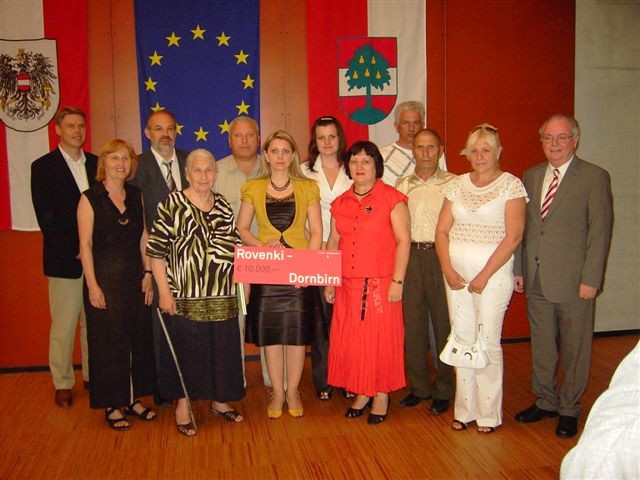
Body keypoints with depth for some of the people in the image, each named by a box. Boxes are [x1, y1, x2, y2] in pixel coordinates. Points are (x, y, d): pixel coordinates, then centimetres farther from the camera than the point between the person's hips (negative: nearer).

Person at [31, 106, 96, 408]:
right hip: (64, 260, -3)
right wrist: (74, 252, -11)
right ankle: (62, 384, 17)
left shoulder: (97, 164, 10)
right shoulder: (43, 167, 1)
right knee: (63, 325, 4)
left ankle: (93, 376, 22)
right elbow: (46, 217, -5)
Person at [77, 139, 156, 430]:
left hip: (135, 278, 5)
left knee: (139, 338, 10)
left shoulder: (136, 195, 7)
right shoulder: (90, 198, -7)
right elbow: (85, 244, -9)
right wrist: (92, 285, -13)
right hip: (104, 278, -5)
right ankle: (112, 405, 18)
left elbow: (143, 238, 8)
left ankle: (133, 398, 26)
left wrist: (148, 273, 2)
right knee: (109, 342, 4)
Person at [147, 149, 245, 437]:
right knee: (185, 350, 5)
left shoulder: (223, 205, 9)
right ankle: (183, 405, 24)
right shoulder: (172, 204, -6)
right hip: (185, 297, -4)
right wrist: (164, 292, -12)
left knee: (222, 349, 12)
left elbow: (234, 246, 17)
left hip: (222, 297, 5)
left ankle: (219, 401, 30)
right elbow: (156, 251, -8)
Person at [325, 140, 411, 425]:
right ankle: (361, 393, 24)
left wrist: (397, 281, -13)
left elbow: (403, 240, -8)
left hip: (381, 283, -5)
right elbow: (333, 243, 15)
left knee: (381, 338, 3)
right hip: (348, 284, 5)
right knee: (350, 339, 8)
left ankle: (382, 394, 19)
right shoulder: (340, 203, 12)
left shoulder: (391, 198, -4)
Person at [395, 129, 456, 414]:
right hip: (409, 257, 4)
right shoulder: (402, 186, 13)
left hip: (442, 256, -3)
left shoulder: (453, 184, 1)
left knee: (444, 323, 3)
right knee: (412, 322, 8)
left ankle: (443, 390, 18)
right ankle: (419, 386, 23)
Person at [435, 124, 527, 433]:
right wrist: (447, 270, -5)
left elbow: (513, 236, -11)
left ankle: (488, 413, 15)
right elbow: (442, 230, 8)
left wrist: (484, 276, -14)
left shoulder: (511, 185, -3)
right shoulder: (458, 184, 10)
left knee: (488, 342, -1)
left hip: (493, 272, -4)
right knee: (462, 339, 9)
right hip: (456, 272, 4)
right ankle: (465, 410, 21)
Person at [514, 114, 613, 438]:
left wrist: (591, 279, -13)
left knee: (574, 348, 8)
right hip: (536, 280, 5)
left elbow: (600, 231, -9)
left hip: (573, 281, -4)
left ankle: (569, 409, 24)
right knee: (541, 346, 15)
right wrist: (519, 269, 8)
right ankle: (545, 402, 31)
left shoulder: (595, 177, -4)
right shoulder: (531, 176, 11)